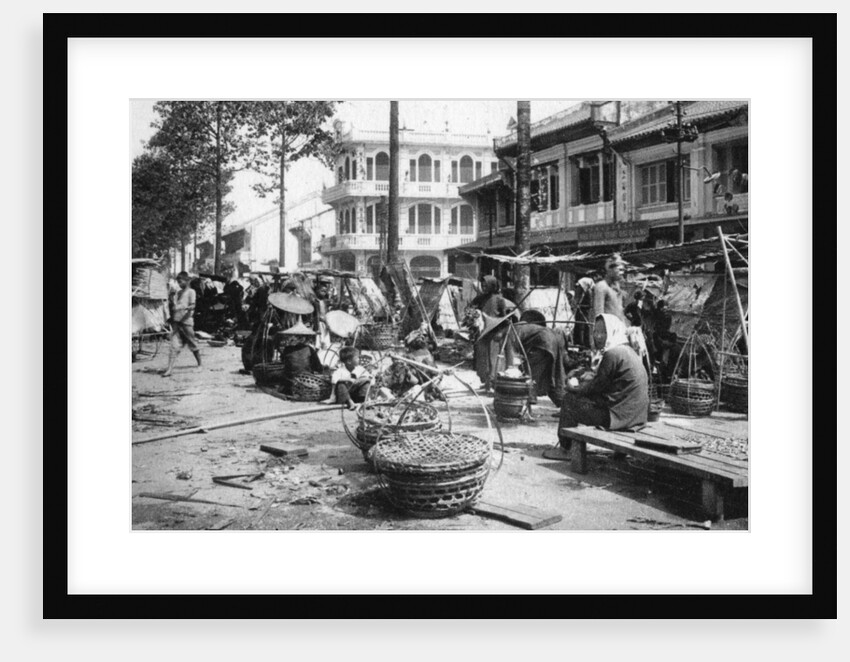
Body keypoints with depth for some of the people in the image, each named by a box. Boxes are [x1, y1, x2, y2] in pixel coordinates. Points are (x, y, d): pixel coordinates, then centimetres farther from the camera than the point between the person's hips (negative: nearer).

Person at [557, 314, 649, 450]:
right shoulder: (627, 350, 16)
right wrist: (581, 386, 11)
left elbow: (597, 386, -11)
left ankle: (565, 447, 13)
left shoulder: (612, 354, -15)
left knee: (569, 399, 2)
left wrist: (574, 388, 5)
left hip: (621, 416, -10)